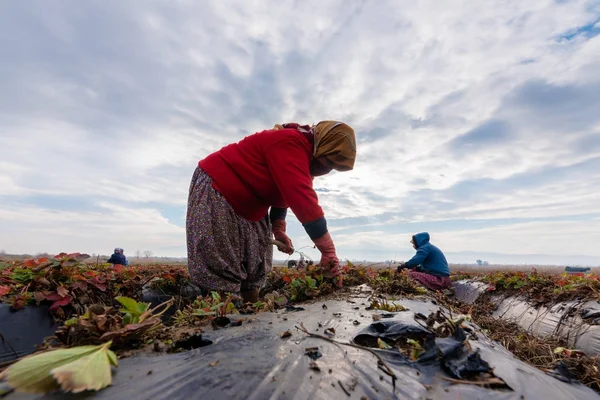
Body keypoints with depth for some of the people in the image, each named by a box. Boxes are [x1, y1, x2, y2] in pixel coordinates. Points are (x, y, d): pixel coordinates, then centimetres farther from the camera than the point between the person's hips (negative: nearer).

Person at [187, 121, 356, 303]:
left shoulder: (304, 153, 5)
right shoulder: (290, 144, -27)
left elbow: (283, 196, 14)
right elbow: (303, 201, -35)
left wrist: (278, 230, 2)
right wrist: (328, 251, -33)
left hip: (247, 207, 10)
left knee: (255, 273, 8)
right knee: (219, 273, -11)